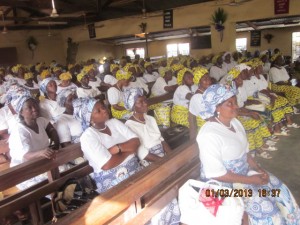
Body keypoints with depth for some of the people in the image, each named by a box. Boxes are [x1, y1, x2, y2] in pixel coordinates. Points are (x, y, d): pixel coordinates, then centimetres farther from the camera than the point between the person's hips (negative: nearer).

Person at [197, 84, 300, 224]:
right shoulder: (209, 135, -27)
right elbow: (215, 174, -25)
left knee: (280, 191, 3)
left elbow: (244, 151, 11)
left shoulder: (234, 123, -1)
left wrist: (257, 168, -4)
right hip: (223, 184, -8)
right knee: (264, 207, -15)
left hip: (244, 172, 8)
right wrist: (250, 180, -20)